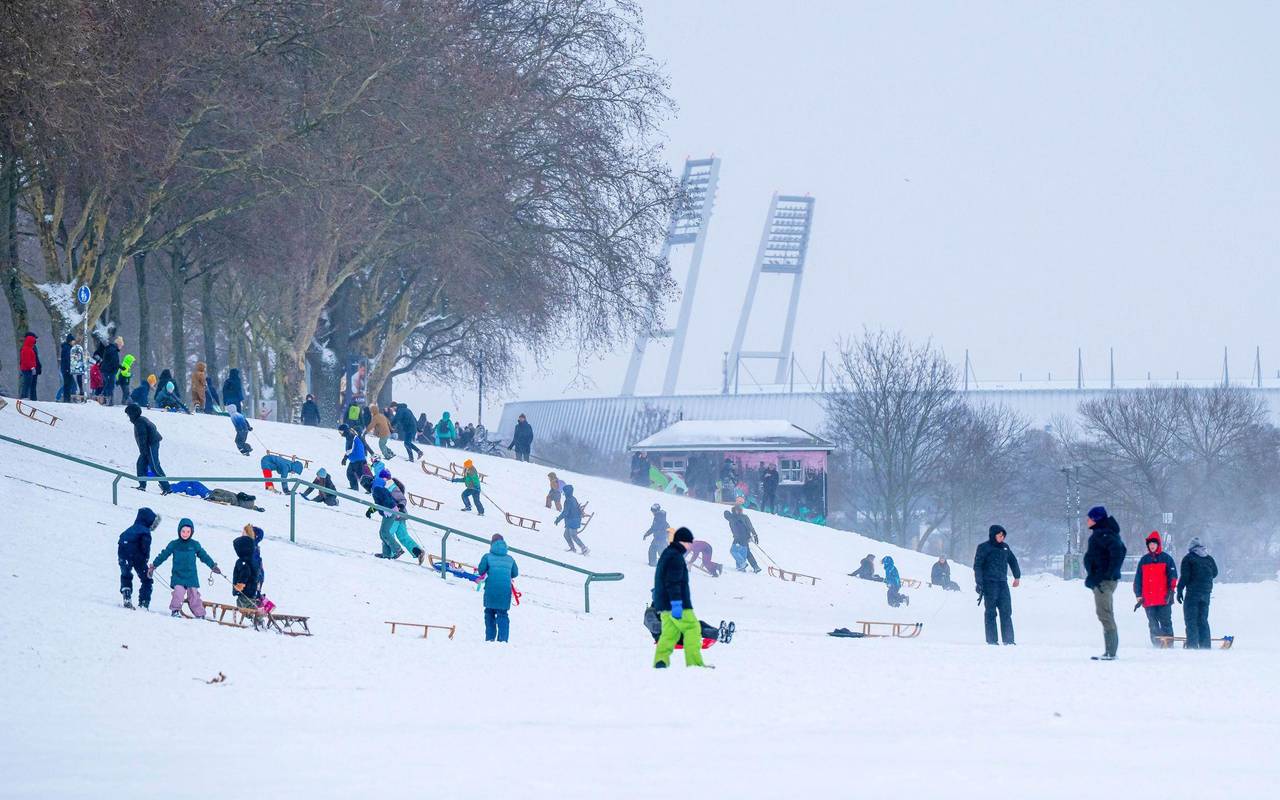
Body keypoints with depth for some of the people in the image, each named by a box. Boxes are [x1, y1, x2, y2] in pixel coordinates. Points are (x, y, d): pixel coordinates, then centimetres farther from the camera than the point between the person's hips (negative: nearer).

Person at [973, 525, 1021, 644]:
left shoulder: (1005, 547, 14)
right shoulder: (984, 547, -2)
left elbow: (1013, 561, 27)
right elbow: (977, 566, -4)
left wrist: (1017, 576, 25)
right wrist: (979, 583, -11)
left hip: (1002, 583, 5)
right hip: (989, 583, -5)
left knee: (1006, 612, 1)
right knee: (991, 612, -3)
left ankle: (1008, 639, 4)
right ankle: (992, 640, -1)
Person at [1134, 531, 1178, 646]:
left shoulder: (1166, 558, 4)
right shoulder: (1144, 560, 13)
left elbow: (1173, 575, 0)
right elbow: (1138, 579, 14)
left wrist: (1171, 589, -12)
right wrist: (1138, 595, 7)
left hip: (1164, 598, -3)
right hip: (1148, 600, 3)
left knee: (1165, 622, -6)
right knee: (1153, 624, 3)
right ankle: (1156, 645, 6)